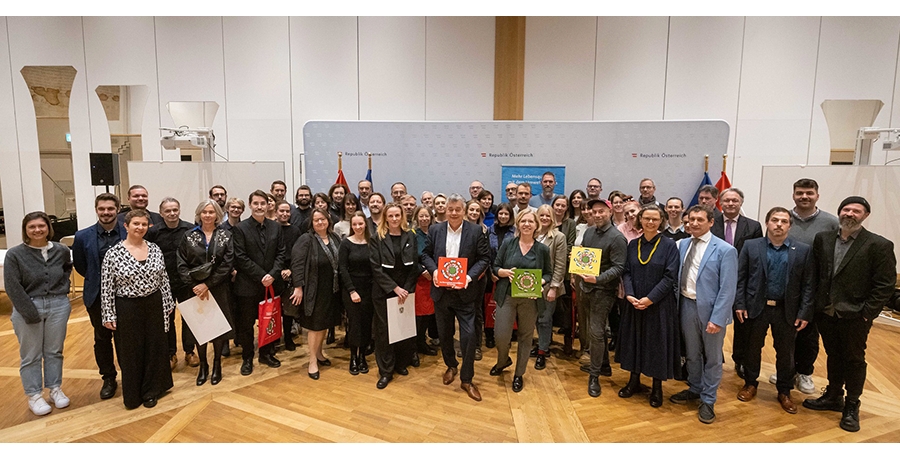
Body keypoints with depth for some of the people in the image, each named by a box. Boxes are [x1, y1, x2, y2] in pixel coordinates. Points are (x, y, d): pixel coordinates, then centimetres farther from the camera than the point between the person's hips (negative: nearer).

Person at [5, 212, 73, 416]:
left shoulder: (62, 251, 0)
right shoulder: (15, 254, -9)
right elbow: (13, 288, -11)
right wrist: (30, 313, -14)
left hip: (58, 306, 3)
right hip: (28, 308, -2)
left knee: (54, 351, 13)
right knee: (31, 355, 7)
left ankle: (55, 389, 28)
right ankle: (34, 395, 21)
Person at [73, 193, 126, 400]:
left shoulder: (130, 234, -8)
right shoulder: (83, 236, -3)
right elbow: (79, 265, 9)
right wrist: (96, 279, 8)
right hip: (97, 296, 2)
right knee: (102, 339, 13)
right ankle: (108, 379, 28)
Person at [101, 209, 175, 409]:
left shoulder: (155, 250, 1)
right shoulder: (113, 253, -9)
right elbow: (106, 288, -6)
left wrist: (167, 305, 7)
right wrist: (109, 315, -7)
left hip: (154, 306, 3)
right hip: (127, 308, -3)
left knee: (154, 348, 11)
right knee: (130, 352, 9)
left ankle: (151, 391, 28)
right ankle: (133, 395, 26)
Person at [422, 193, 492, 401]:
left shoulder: (476, 231, -5)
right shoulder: (435, 230, 2)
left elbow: (485, 258, -5)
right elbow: (426, 254, 6)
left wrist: (470, 276, -19)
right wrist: (433, 270, -13)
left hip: (465, 292, -2)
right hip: (441, 291, 3)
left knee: (468, 335, -4)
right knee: (444, 334, 16)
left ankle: (467, 379, 13)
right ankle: (451, 365, 41)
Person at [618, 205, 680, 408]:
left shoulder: (669, 245, -6)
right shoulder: (632, 244, 5)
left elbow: (670, 277, -12)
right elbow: (627, 272, 2)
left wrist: (650, 299, -18)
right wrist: (629, 295, -14)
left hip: (659, 304, -3)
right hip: (634, 303, 4)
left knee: (658, 343, 6)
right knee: (634, 340, 12)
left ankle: (657, 388, 22)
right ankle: (634, 381, 29)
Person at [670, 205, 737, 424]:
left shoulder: (725, 250, -13)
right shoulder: (682, 244, 2)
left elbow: (727, 289, -15)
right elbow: (677, 276, 9)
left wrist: (717, 318, -18)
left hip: (710, 308, -4)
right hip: (687, 305, 4)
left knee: (712, 357, 12)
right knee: (692, 353, 20)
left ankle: (708, 400, 27)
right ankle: (694, 389, 40)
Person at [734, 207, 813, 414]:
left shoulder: (802, 251, 0)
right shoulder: (751, 246, -2)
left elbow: (808, 284, -1)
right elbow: (740, 278, -2)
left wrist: (804, 313, -6)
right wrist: (739, 304, -7)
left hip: (786, 310, 1)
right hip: (756, 307, 0)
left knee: (786, 353, 12)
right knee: (753, 347, 14)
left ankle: (784, 392, 30)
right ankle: (750, 383, 32)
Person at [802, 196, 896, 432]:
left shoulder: (879, 245, -9)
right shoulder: (823, 239, 2)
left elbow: (885, 285, -10)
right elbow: (814, 274, 4)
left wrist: (867, 314, -13)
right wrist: (816, 304, -1)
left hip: (854, 316, -3)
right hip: (826, 313, 3)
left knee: (854, 360, 11)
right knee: (833, 357, 18)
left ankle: (851, 407, 26)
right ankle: (833, 397, 34)